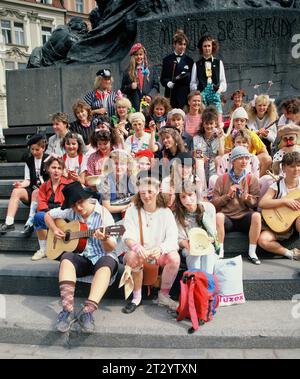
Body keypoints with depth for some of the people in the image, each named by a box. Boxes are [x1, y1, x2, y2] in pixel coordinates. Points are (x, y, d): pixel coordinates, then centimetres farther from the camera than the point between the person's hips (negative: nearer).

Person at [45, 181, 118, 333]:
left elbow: (111, 248, -14)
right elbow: (49, 215, 17)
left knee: (106, 263, -38)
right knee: (67, 258, -30)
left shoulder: (103, 213, -12)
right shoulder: (71, 212, 2)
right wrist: (55, 229, -1)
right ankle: (68, 310, -37)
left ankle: (87, 311, -44)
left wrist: (105, 239, -37)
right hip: (82, 258, 3)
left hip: (102, 257, -3)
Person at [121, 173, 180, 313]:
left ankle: (163, 295, -7)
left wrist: (160, 248, -35)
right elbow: (128, 236, -12)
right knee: (133, 256, -33)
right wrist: (137, 247, -37)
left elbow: (172, 238, -12)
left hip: (160, 254, 1)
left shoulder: (166, 212, 1)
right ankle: (137, 297, -12)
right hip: (139, 252, 0)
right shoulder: (132, 211, 1)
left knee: (174, 257, -29)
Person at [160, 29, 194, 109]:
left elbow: (192, 80, 10)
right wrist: (168, 83, -12)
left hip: (185, 96, 0)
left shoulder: (189, 61, 11)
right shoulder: (167, 60, 11)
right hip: (171, 96, 0)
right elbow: (162, 78, 9)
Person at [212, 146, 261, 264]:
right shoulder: (222, 179, 4)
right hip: (227, 218, -1)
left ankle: (252, 252, -16)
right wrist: (228, 195, -14)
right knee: (218, 216, -33)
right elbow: (214, 202, 1)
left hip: (245, 217, 1)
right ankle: (220, 252, -21)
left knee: (256, 215, -30)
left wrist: (248, 199, -18)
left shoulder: (252, 179, 6)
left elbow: (255, 203, 4)